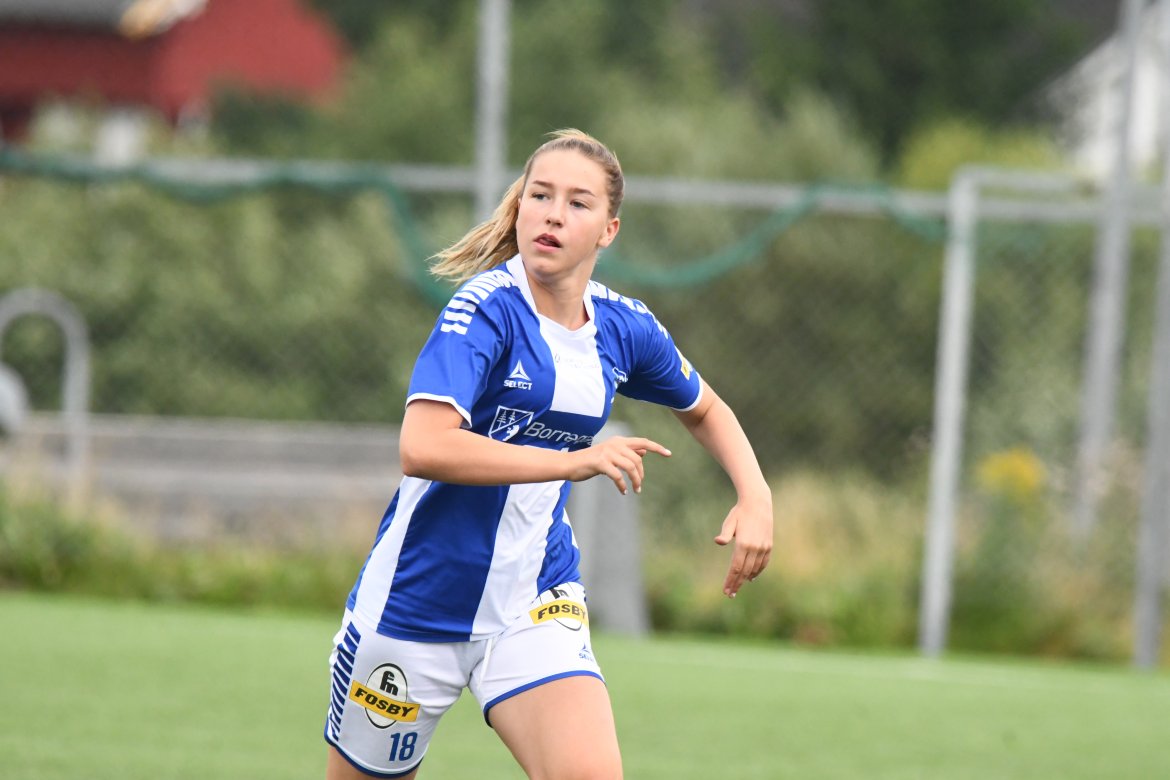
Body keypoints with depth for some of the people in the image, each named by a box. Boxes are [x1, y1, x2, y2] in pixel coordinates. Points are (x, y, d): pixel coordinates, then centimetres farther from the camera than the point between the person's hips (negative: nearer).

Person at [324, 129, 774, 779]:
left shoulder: (624, 328, 0)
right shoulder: (486, 309, -18)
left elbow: (705, 409, 22)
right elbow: (423, 447, -33)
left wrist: (756, 497, 4)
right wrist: (575, 461, -34)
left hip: (538, 604, 4)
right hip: (419, 601, -4)